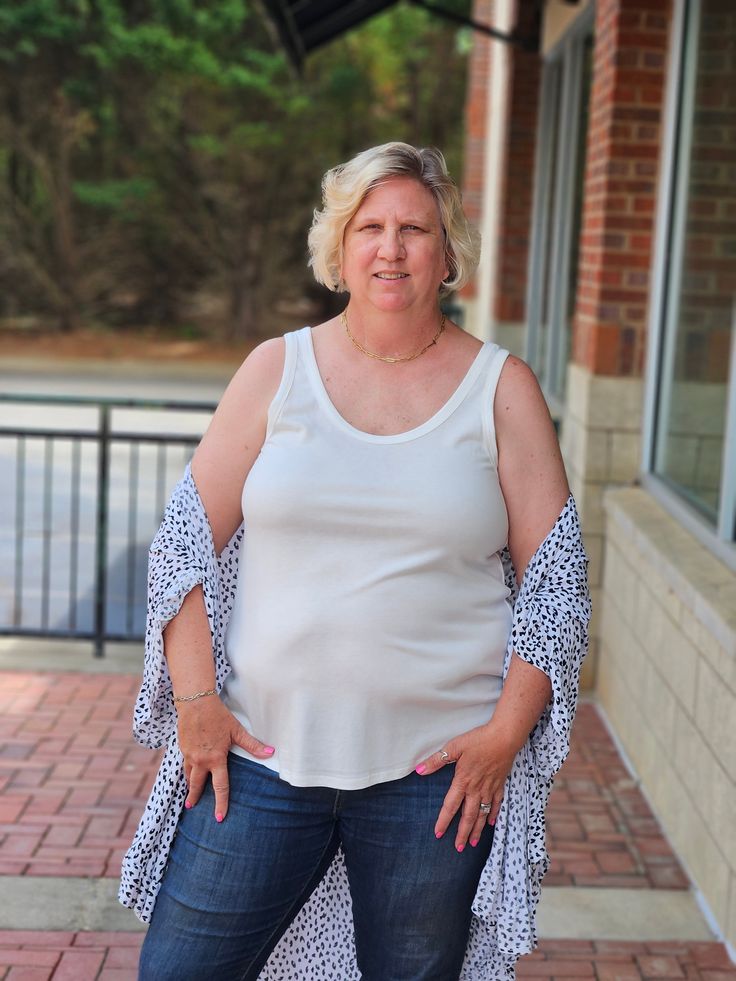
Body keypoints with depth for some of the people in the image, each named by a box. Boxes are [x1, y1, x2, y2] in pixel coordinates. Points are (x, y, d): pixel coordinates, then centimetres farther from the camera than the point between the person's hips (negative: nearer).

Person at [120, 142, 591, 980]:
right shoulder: (278, 370, 4)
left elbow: (555, 579, 1)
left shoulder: (501, 390, 2)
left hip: (438, 767, -1)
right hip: (261, 751, 1)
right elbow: (185, 541, 4)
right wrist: (196, 700, -3)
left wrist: (506, 731, -7)